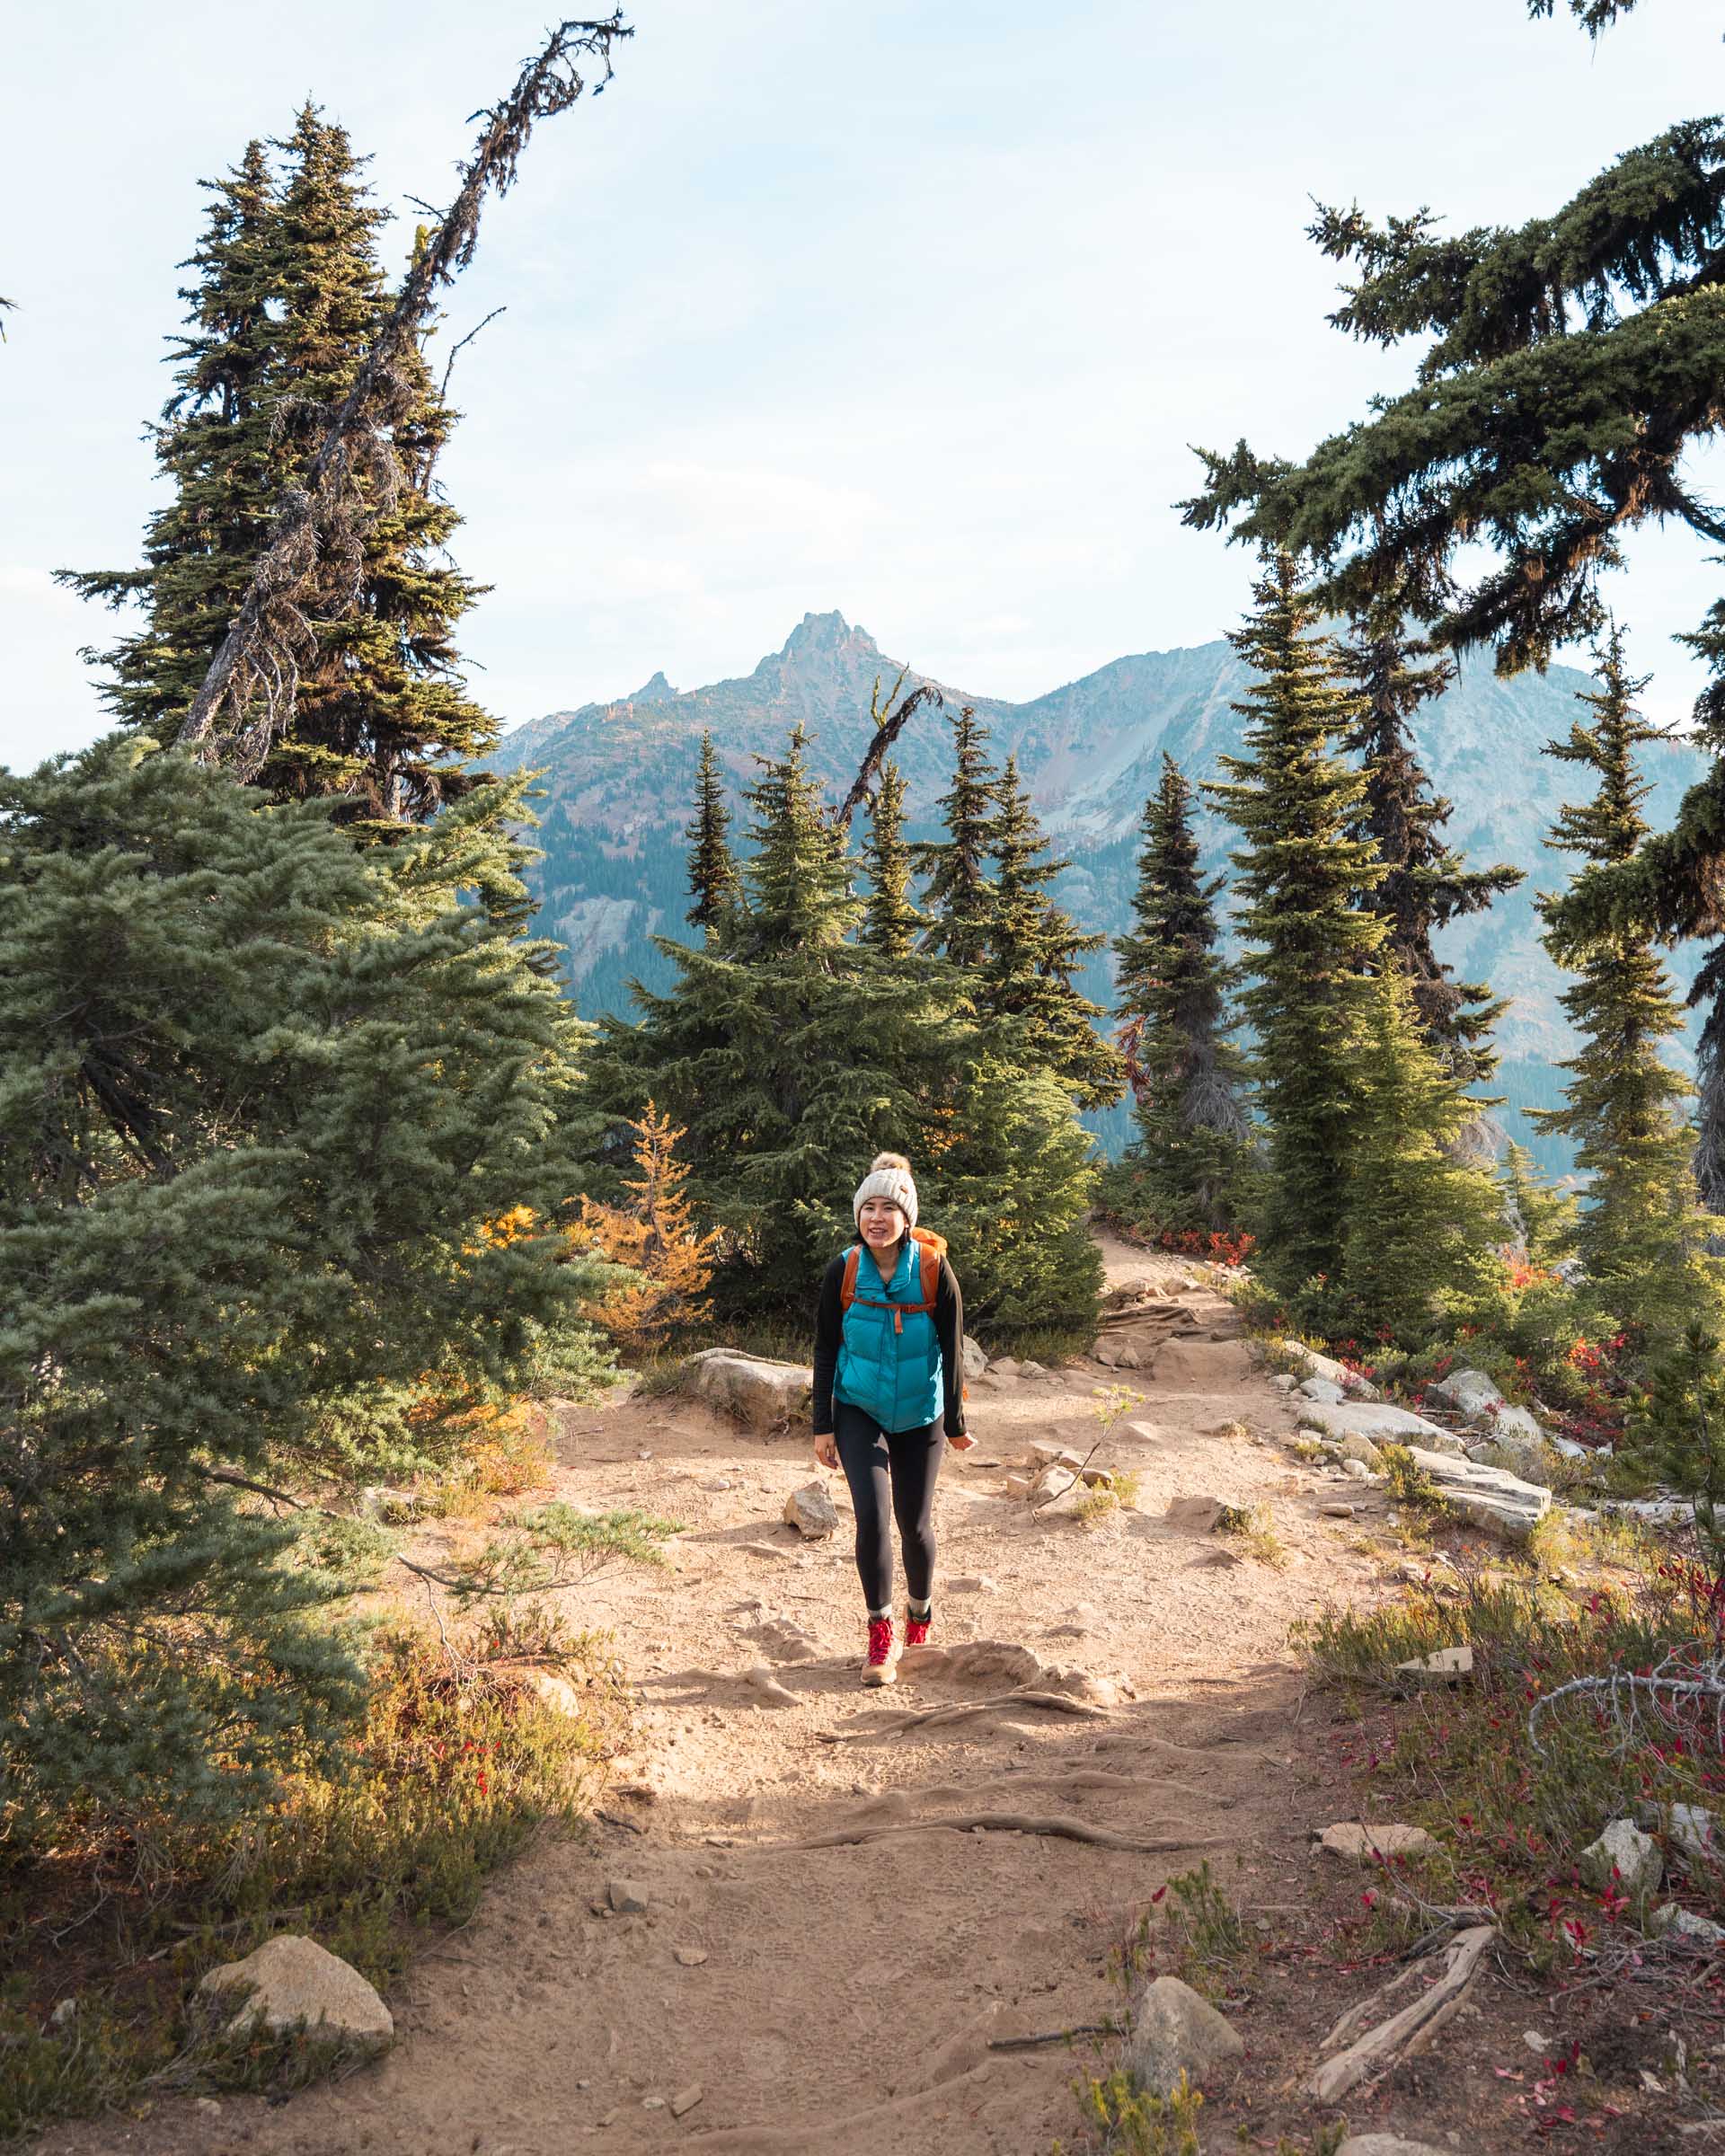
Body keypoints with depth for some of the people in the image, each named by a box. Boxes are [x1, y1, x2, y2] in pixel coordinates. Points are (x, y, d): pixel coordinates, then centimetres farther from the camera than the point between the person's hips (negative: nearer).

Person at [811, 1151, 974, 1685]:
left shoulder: (934, 1270, -13)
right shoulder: (842, 1271, -10)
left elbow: (952, 1351, -6)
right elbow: (825, 1351, -3)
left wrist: (955, 1423, -2)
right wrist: (822, 1426, -3)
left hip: (919, 1416, 0)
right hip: (859, 1412, 0)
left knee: (914, 1524, 8)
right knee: (872, 1515, -14)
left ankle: (920, 1615, 36)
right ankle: (880, 1635, 1)